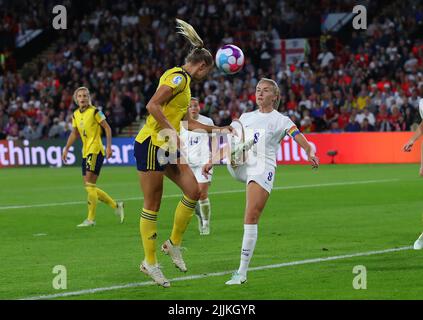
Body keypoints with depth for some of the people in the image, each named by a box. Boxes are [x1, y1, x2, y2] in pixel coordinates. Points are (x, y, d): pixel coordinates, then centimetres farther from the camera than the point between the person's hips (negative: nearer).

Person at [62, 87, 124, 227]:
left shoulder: (94, 111, -8)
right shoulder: (76, 115, 12)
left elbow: (107, 128, -7)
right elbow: (74, 133, 22)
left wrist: (108, 146, -14)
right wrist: (66, 149, 16)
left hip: (95, 151, -8)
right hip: (86, 152, 8)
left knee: (90, 185, -12)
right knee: (89, 187, 7)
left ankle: (91, 219, -8)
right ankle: (116, 205, 21)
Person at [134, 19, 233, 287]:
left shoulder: (185, 83, 17)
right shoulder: (178, 76, -13)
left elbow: (187, 122, 25)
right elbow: (153, 105, -25)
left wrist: (218, 129, 27)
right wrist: (172, 133, -26)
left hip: (168, 147, 9)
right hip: (151, 144, -9)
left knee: (193, 191, 0)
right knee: (152, 205, -2)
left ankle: (174, 244, 14)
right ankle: (150, 262, 6)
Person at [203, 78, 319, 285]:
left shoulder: (281, 120, 6)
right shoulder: (246, 117, 20)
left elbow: (303, 142, -8)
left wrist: (310, 154, -30)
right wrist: (212, 161, 16)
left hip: (262, 169, -4)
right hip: (239, 168, 4)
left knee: (251, 219, -11)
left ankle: (242, 272, -4)